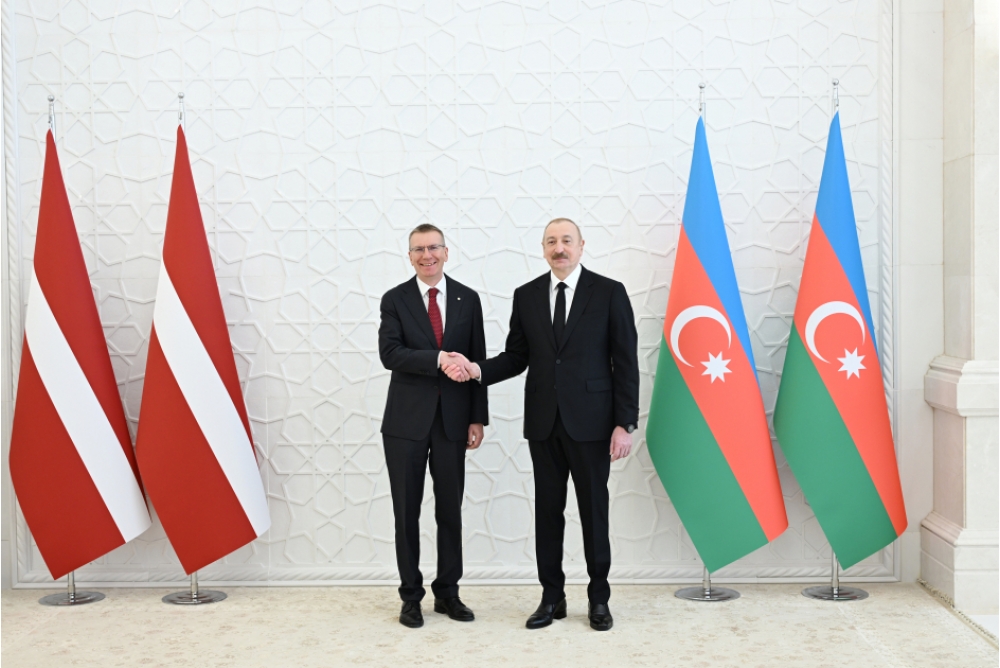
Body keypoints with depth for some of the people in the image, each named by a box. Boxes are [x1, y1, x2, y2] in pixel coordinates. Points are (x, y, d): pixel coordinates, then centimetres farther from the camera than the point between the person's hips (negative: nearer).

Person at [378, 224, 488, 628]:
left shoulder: (468, 299, 5)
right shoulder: (395, 300, 1)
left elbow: (477, 362, 5)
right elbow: (389, 354, -13)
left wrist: (478, 418, 1)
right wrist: (439, 359, -24)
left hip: (452, 420, 1)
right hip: (407, 421, -1)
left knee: (451, 510, 9)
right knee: (406, 512, 6)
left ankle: (447, 592, 22)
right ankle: (411, 596, 18)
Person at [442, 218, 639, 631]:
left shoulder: (609, 292, -4)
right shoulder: (526, 296, 7)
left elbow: (626, 362, -5)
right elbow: (516, 357, 9)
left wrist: (625, 424, -10)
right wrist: (477, 369, -9)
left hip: (590, 422, -3)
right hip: (543, 423, 3)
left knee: (594, 511, 6)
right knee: (547, 511, 9)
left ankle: (599, 599, 20)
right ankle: (552, 597, 21)